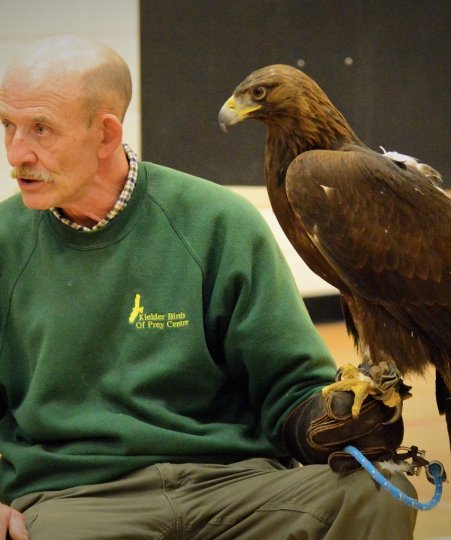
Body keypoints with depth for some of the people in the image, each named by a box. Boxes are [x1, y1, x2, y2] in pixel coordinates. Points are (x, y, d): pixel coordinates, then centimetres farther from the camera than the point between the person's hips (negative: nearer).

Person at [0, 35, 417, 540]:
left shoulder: (219, 226, 4)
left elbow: (293, 391, 7)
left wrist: (340, 421, -16)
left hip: (232, 479, 2)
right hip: (68, 494, -1)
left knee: (381, 496, -26)